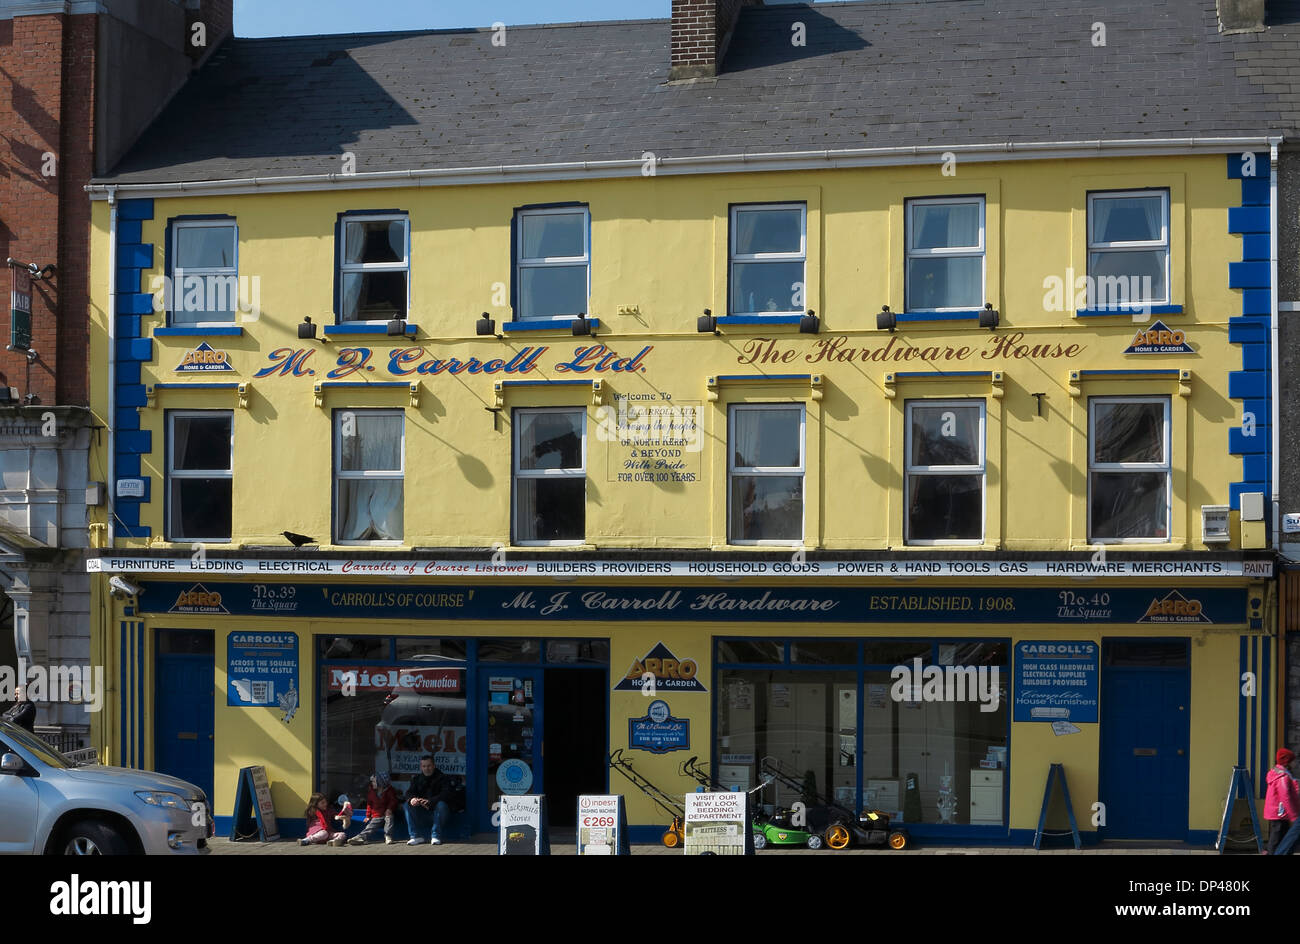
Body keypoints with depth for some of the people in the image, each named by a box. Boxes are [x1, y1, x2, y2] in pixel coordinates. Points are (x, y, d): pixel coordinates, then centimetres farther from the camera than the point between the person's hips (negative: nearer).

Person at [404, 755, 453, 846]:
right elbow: (409, 792, -1)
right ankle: (416, 836, -20)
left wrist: (430, 801, -36)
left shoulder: (443, 778, -2)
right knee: (408, 805, -19)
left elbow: (446, 794, -19)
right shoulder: (416, 779, 13)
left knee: (441, 805, -34)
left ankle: (436, 836, -27)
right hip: (422, 813, 4)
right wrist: (412, 799, -28)